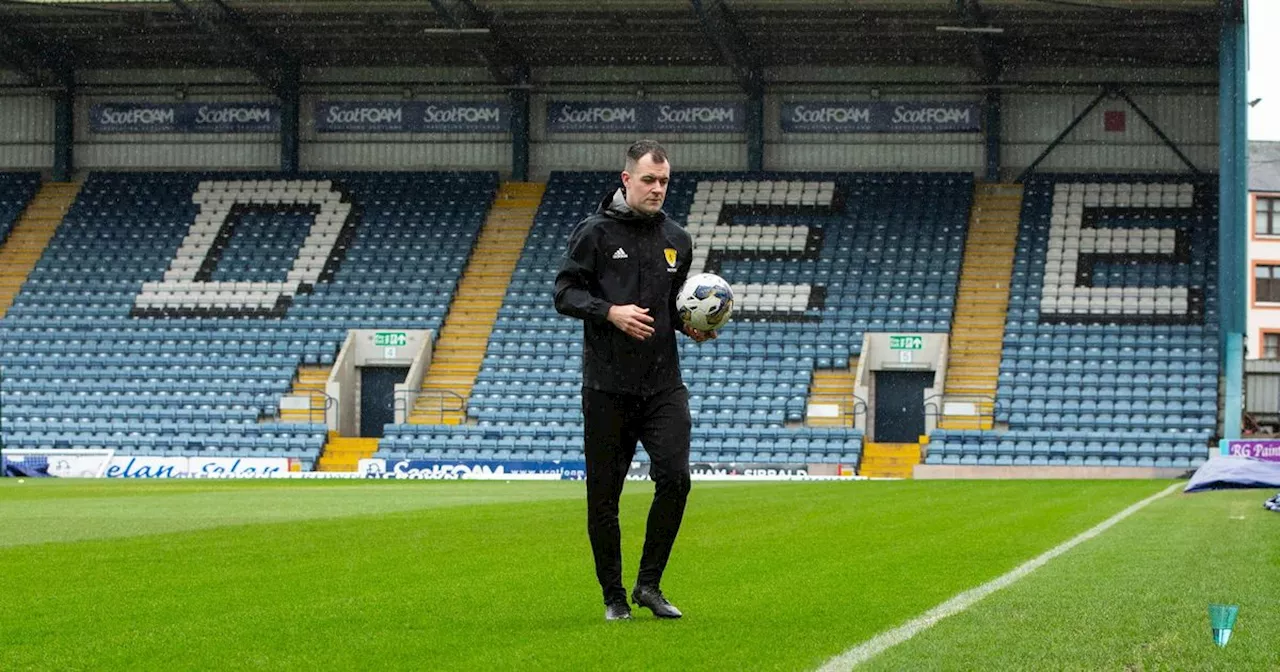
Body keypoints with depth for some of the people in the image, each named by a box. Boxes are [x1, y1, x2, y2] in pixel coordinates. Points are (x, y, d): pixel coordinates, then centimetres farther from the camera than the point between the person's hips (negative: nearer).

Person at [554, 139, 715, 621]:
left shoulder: (676, 239, 12)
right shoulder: (595, 232, -2)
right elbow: (565, 292, -4)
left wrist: (690, 325, 4)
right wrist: (611, 312, -19)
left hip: (663, 384, 3)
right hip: (606, 385, -3)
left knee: (674, 477, -12)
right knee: (603, 496, 3)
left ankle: (649, 583, 3)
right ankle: (613, 596, 16)